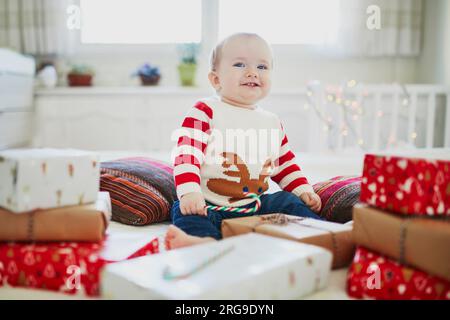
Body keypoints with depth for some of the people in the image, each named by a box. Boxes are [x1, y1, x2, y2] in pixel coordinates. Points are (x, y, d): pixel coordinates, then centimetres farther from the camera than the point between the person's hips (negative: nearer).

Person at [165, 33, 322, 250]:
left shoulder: (273, 122, 13)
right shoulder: (205, 112, -5)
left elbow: (285, 163, 24)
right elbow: (187, 154, -15)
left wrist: (303, 189, 11)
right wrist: (189, 192, -29)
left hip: (256, 204, 6)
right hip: (208, 204, -5)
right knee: (189, 216, -32)